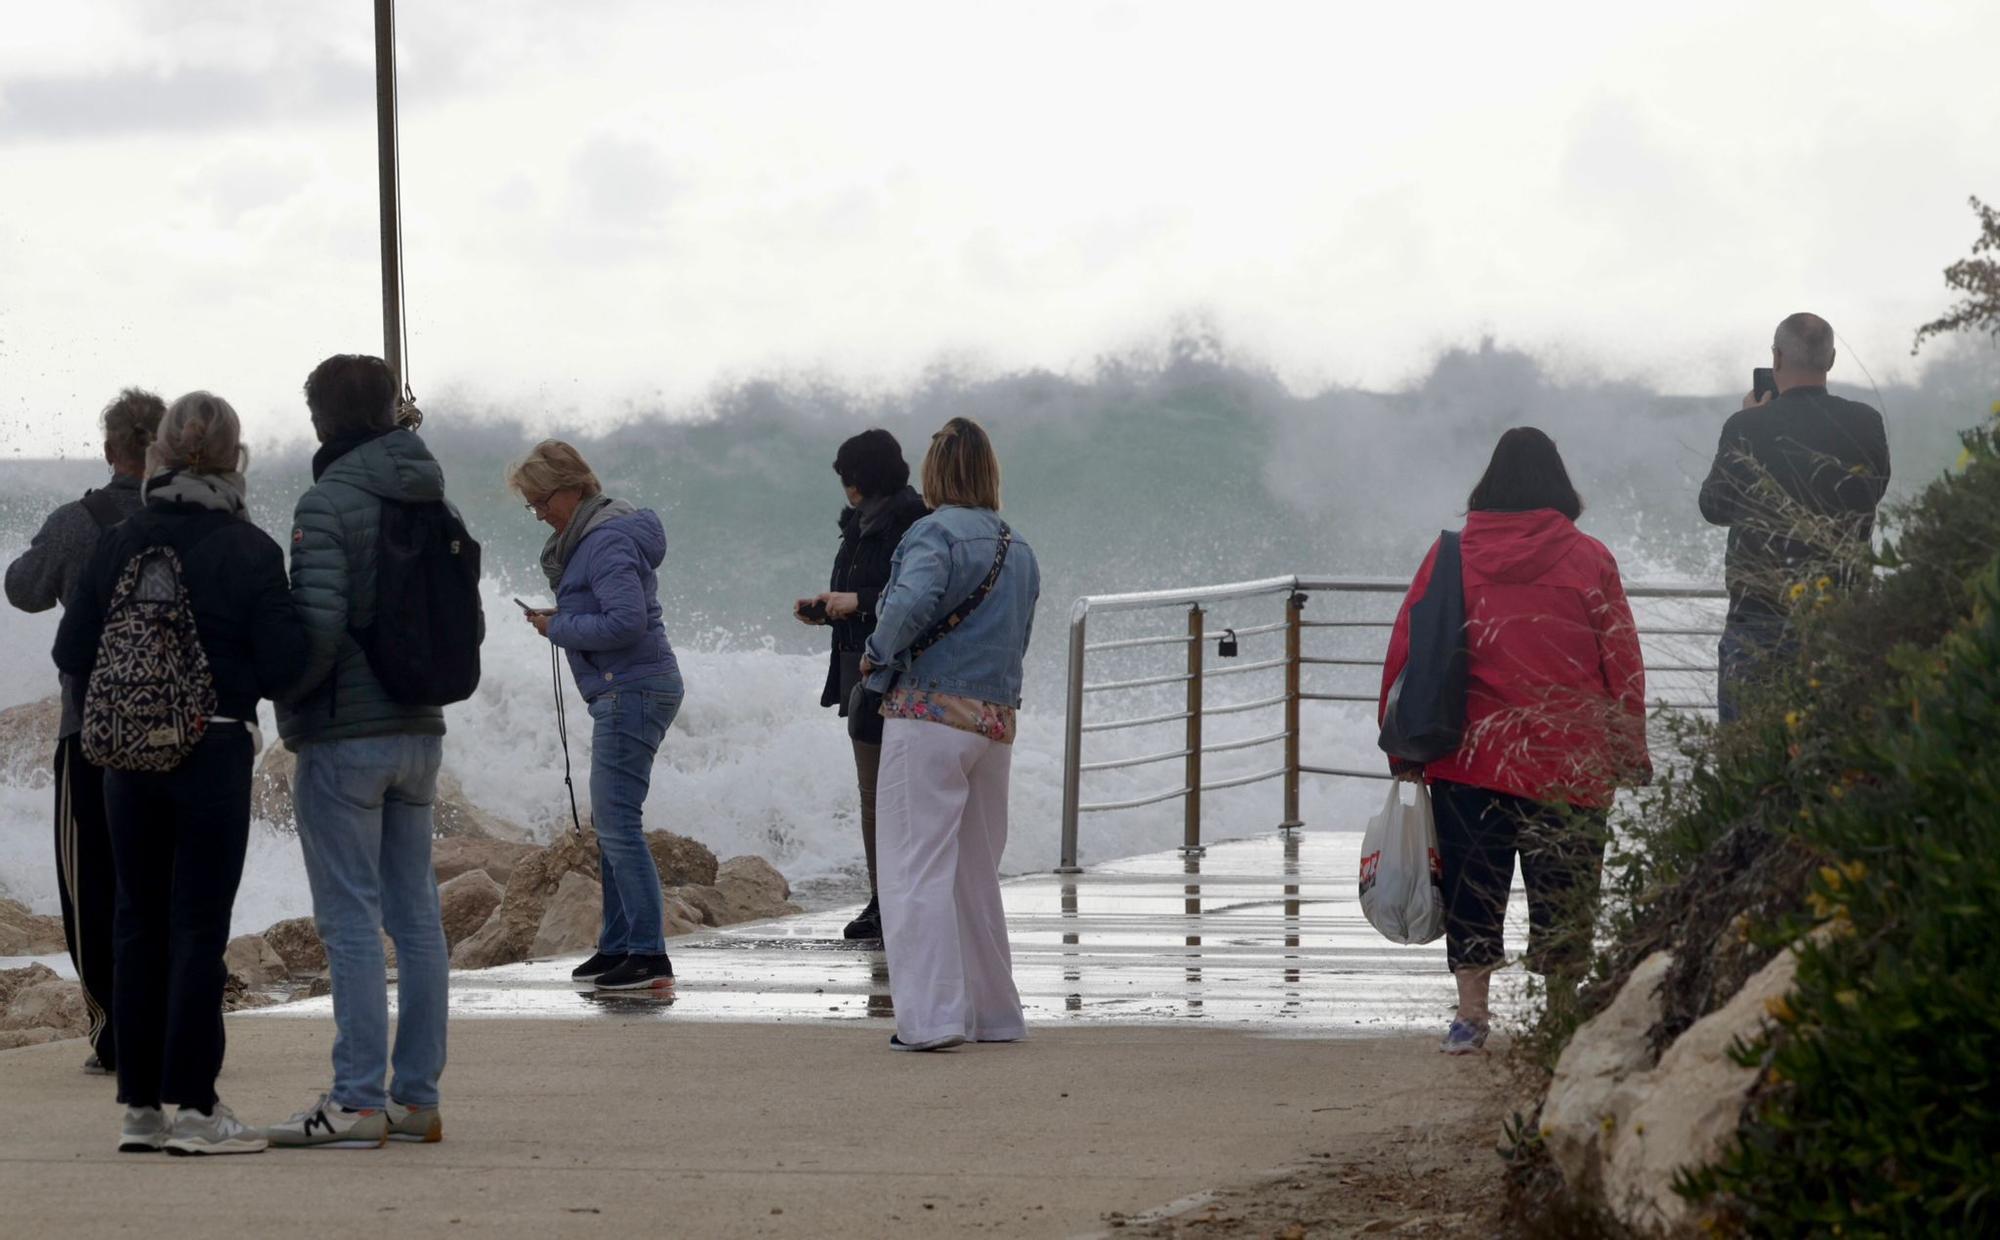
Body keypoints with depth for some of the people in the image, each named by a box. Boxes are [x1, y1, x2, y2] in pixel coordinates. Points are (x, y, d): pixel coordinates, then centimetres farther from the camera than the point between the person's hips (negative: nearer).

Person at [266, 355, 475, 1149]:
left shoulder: (329, 505, -14)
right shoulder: (433, 505, 9)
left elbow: (318, 629, -22)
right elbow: (470, 627, 12)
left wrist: (287, 696, -5)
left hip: (344, 735, -7)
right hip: (420, 731, 7)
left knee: (350, 920, -5)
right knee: (415, 914, 10)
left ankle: (358, 1102, -7)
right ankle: (417, 1097, 12)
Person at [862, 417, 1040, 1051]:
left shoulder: (935, 534, -9)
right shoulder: (1021, 551, 15)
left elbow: (911, 603, -26)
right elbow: (1016, 639, 16)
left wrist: (878, 654, -10)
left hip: (928, 715, -7)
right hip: (996, 722, 7)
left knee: (918, 866, -5)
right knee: (977, 873, 17)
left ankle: (930, 1015, -13)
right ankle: (994, 1012, 23)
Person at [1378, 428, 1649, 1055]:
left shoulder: (1451, 554, 2)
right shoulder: (1589, 560, 0)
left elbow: (1406, 652, 3)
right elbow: (1622, 663, 1)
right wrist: (1630, 755, 9)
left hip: (1469, 761, 1)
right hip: (1568, 762, -1)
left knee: (1472, 885, 8)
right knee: (1562, 888, 7)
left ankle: (1471, 1014, 5)